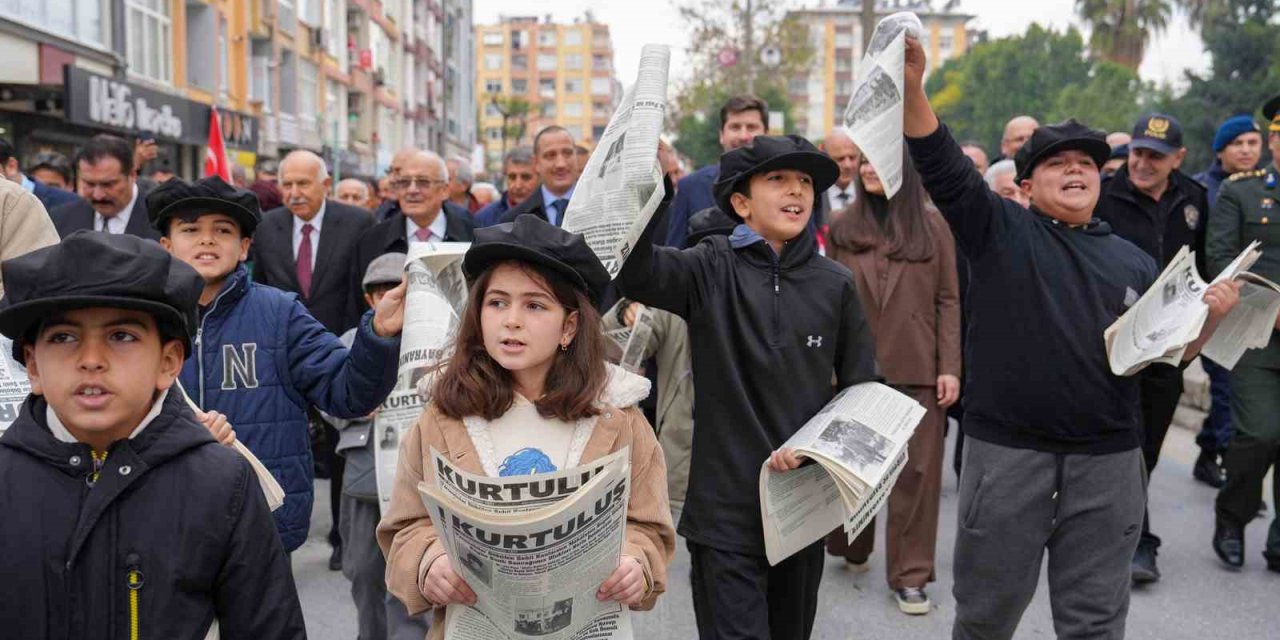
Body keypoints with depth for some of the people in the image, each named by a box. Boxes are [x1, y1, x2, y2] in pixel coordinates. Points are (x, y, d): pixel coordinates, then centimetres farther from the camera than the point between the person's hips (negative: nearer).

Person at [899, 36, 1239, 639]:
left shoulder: (1134, 261, 13)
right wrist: (911, 87, -26)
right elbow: (942, 165, -11)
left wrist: (1212, 314, -5)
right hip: (1007, 449, -3)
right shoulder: (999, 228, 2)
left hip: (1108, 458, 3)